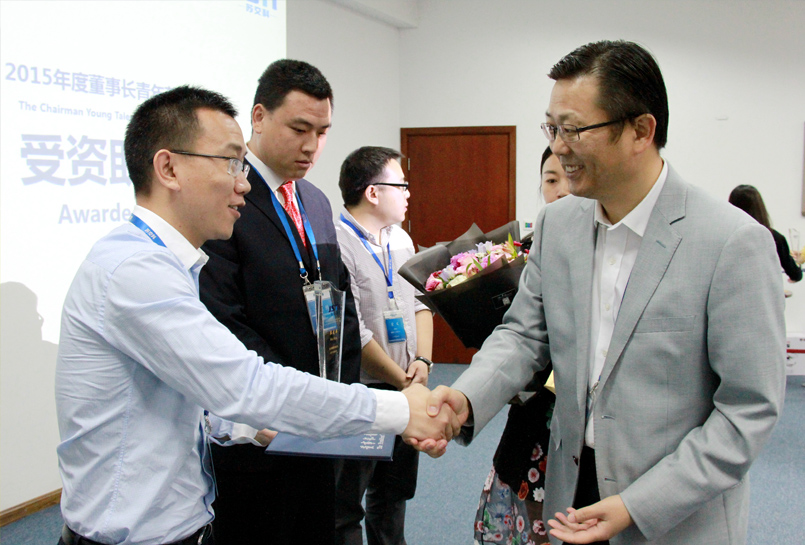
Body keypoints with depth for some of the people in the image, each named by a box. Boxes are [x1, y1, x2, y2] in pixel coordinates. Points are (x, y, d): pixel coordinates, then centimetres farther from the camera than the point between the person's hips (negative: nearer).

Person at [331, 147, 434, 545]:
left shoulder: (400, 239, 11)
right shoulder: (337, 244, -17)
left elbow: (419, 303, 15)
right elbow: (352, 332, -19)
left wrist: (422, 361, -1)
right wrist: (402, 381, -12)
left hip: (406, 390, 8)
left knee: (393, 494, 21)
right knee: (346, 507, 6)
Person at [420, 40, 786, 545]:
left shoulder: (735, 243, -19)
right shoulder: (556, 224, -1)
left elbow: (751, 408, -16)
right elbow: (524, 334, 5)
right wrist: (467, 397, -15)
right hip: (573, 493, 5)